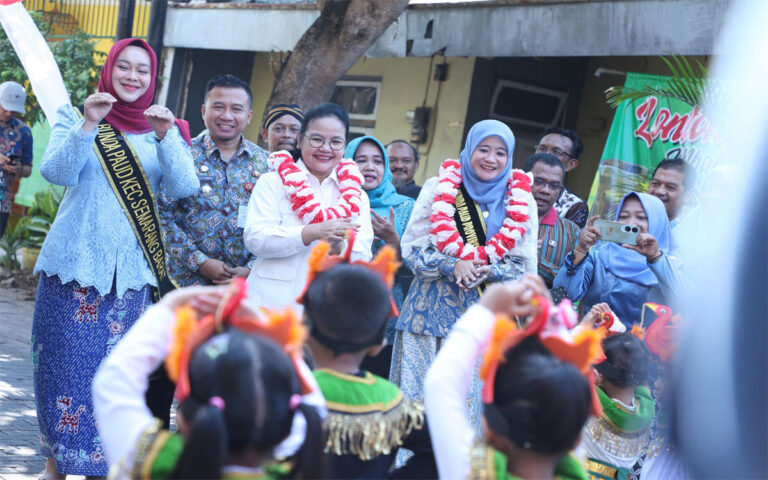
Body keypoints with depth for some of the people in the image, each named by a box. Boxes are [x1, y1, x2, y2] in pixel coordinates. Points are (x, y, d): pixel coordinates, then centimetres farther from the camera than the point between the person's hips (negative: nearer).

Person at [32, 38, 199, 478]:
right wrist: (87, 125, -24)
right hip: (75, 263, -1)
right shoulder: (77, 118, 5)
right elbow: (56, 172, -11)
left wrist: (165, 137, -22)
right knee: (67, 364, 0)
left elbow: (184, 187, -8)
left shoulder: (163, 129, 8)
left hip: (130, 272, 1)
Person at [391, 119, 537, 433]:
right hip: (433, 310, -1)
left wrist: (489, 271, -14)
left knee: (476, 397, -1)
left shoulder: (520, 201, 8)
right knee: (422, 395, -1)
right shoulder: (438, 189, 5)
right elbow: (412, 249, 0)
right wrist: (452, 266, -17)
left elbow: (524, 267, 5)